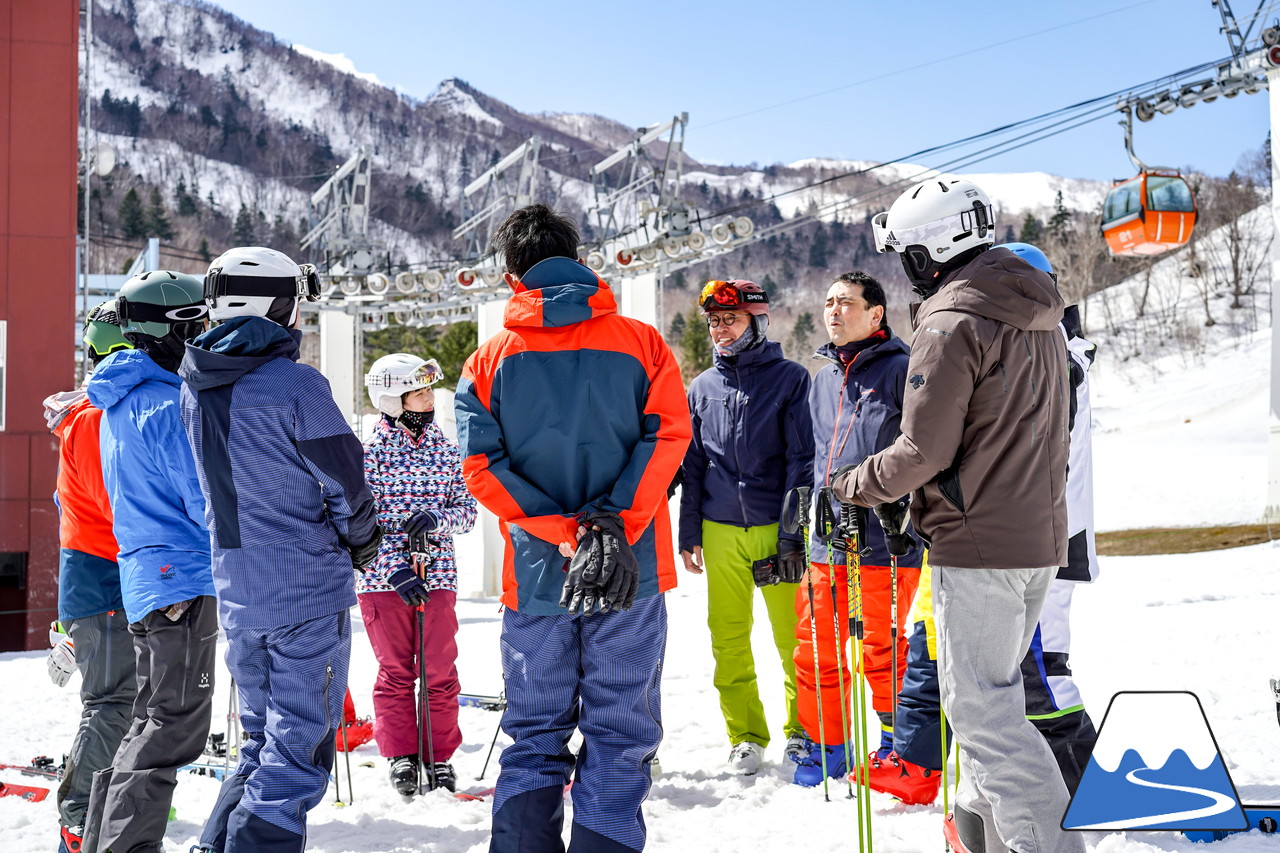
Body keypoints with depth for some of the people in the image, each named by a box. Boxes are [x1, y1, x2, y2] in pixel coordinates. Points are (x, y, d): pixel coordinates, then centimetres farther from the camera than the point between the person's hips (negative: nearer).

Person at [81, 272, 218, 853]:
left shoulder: (117, 405, 16)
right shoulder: (170, 404, -15)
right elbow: (209, 504, -17)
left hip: (142, 580, 10)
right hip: (183, 580, -10)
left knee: (153, 717, 18)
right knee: (177, 724, -5)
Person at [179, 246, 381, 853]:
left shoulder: (192, 390, 6)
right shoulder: (297, 385, -14)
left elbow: (210, 485, 13)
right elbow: (346, 484, -10)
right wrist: (362, 543, 8)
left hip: (233, 593, 7)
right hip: (307, 590, -7)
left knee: (261, 745, 21)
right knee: (297, 755, 2)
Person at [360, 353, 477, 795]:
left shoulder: (445, 448, 8)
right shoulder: (372, 450, -3)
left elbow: (467, 509, 8)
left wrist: (435, 519, -14)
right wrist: (394, 571, -16)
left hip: (437, 576, 3)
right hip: (384, 578, -3)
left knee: (440, 672, 4)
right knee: (395, 671, 5)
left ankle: (440, 756, 16)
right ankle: (401, 756, 17)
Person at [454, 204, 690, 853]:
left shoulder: (490, 360, 4)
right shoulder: (641, 342, 2)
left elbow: (481, 464, -7)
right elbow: (667, 435, -10)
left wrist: (563, 532, -11)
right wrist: (615, 527, -15)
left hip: (536, 577, 1)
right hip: (632, 574, -1)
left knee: (534, 738, 14)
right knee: (619, 734, 8)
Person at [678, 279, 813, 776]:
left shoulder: (790, 378, 1)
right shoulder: (702, 388, 11)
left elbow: (801, 459, -3)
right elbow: (692, 464, 15)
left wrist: (793, 533, -8)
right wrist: (689, 534, 10)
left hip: (776, 526, -3)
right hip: (720, 530, 3)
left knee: (793, 636, 1)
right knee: (729, 640, 5)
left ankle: (802, 729, 18)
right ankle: (745, 735, 18)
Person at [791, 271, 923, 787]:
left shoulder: (900, 370, -5)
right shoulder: (823, 380, 16)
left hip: (886, 538, -6)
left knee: (883, 650, 3)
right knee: (816, 647, 9)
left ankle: (896, 741, 23)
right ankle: (825, 746, 25)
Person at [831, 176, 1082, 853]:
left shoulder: (954, 323, -15)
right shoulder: (1039, 320, 13)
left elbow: (922, 450, -17)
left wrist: (852, 486, 0)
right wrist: (913, 501, 22)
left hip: (978, 546, -9)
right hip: (1040, 539, 9)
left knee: (981, 707, -4)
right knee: (994, 689, 19)